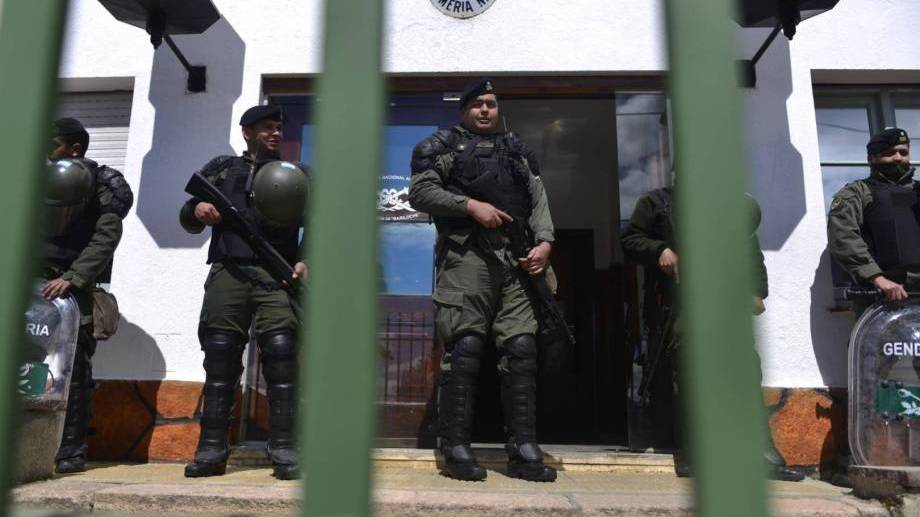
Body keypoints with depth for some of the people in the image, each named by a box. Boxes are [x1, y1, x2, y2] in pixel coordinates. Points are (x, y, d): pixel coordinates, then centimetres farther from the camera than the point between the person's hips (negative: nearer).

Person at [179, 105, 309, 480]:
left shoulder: (297, 173, 20)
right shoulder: (221, 168, 22)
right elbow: (187, 220, 21)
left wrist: (306, 260, -5)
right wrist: (197, 210, -2)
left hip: (276, 274, -1)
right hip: (227, 272, 1)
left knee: (281, 356, -11)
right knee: (220, 357, -2)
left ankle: (284, 450, -7)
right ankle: (211, 449, 4)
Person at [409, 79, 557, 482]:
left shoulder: (517, 150, 27)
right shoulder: (444, 146, 12)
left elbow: (538, 200, 17)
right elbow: (419, 192, 0)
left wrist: (544, 242, -1)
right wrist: (471, 205, -10)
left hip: (515, 259, 5)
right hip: (467, 255, -5)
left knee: (522, 348, -2)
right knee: (465, 348, -9)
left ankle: (523, 451, 4)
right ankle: (456, 448, -2)